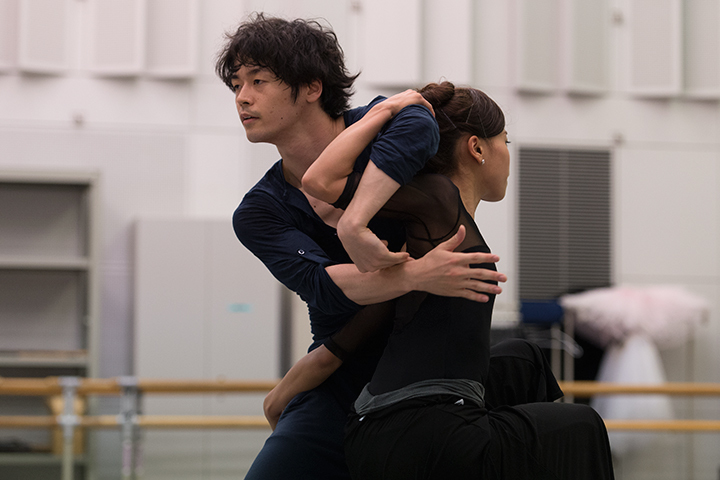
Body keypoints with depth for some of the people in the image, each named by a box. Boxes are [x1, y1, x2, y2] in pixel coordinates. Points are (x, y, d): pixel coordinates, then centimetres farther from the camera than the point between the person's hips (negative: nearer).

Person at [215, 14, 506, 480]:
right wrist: (416, 275, -37)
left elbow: (417, 127, -30)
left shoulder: (376, 124, -4)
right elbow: (321, 284, -20)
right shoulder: (258, 213, -2)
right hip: (343, 385, 1)